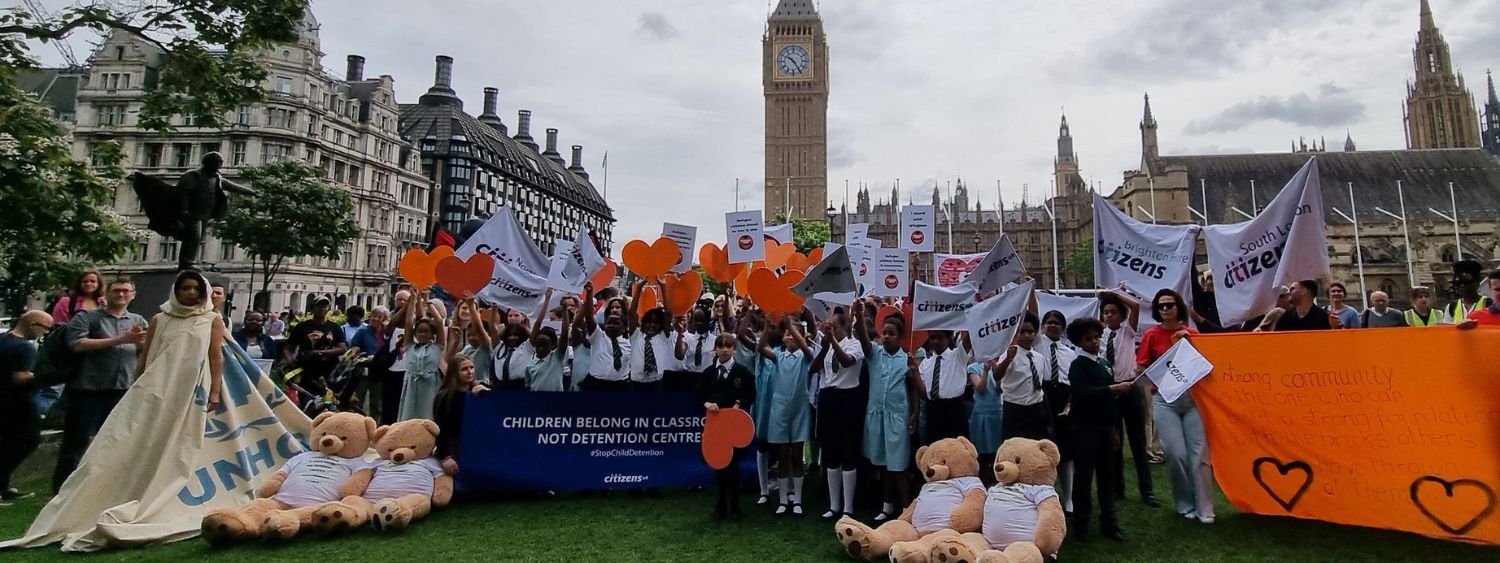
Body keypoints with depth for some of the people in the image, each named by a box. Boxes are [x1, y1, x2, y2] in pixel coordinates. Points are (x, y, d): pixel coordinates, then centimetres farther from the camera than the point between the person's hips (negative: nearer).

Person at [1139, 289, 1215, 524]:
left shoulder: (1191, 333, 8)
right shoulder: (1151, 335, 1)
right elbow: (1141, 369, 3)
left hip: (1192, 397, 2)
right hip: (1164, 399, -2)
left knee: (1199, 453, -3)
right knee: (1176, 454, -6)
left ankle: (1204, 508, 7)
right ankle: (1185, 505, 13)